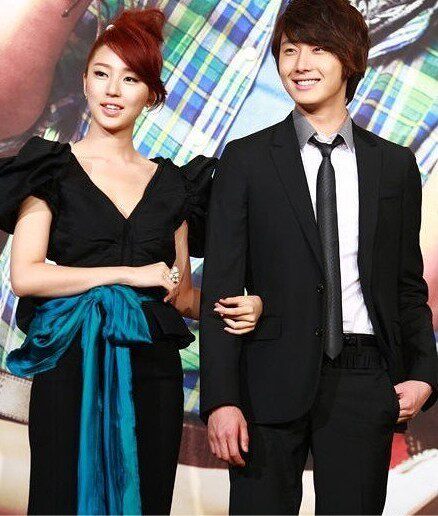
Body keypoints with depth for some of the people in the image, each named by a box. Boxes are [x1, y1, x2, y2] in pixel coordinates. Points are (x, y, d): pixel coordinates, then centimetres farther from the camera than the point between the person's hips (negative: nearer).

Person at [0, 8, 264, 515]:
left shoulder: (171, 183, 13)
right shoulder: (53, 168, 3)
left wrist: (238, 307, -3)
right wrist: (129, 274, -11)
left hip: (153, 373, 3)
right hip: (72, 366, -3)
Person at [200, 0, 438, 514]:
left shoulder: (395, 165, 9)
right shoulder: (246, 159, 3)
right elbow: (220, 288, -1)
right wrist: (221, 399, -9)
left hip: (364, 381, 2)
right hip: (273, 381, -1)